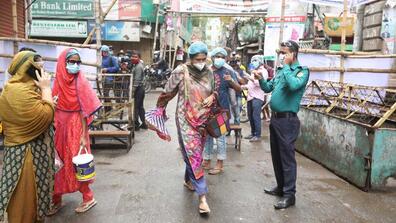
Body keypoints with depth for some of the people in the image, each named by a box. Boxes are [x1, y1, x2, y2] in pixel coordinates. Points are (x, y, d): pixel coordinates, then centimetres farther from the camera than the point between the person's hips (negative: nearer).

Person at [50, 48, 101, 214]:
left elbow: (84, 111, -11)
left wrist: (83, 135, -14)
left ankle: (88, 198, 20)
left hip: (75, 127, -4)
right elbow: (54, 108, 7)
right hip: (60, 127, 4)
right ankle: (56, 200, 27)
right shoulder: (58, 81, 1)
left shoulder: (81, 82, -10)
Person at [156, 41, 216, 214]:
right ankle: (202, 196, -5)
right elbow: (168, 92, -1)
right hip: (186, 119, -5)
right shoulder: (181, 72, -12)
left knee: (194, 153, 16)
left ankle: (188, 180, 41)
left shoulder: (208, 72, 1)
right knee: (194, 154, -8)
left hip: (203, 119, 5)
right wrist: (160, 107, 8)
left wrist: (212, 97, -7)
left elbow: (214, 91, 15)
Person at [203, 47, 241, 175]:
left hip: (221, 109, -4)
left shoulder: (228, 72, -3)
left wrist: (231, 81, -28)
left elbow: (239, 89, -9)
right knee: (207, 136, 13)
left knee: (220, 136, 2)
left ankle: (220, 164, 11)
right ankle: (207, 161, 26)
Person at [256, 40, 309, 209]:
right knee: (276, 155, 16)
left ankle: (289, 195, 7)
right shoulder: (280, 70, 13)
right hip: (275, 118, 8)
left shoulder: (302, 71, -9)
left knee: (287, 157, -3)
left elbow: (294, 85, -30)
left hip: (288, 120, -8)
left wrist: (286, 66, -19)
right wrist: (261, 79, 0)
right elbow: (268, 88, 19)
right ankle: (281, 186, 30)